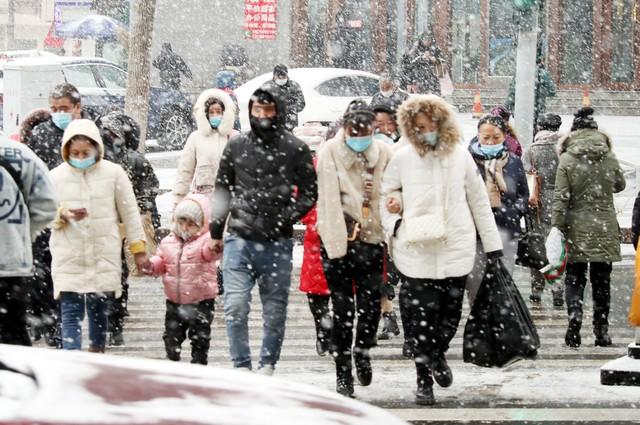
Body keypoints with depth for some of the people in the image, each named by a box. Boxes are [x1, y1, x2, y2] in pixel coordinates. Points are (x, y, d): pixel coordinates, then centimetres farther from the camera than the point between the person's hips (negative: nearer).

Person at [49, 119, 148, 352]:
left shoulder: (113, 173, 2)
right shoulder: (56, 176, 2)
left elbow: (130, 213, 8)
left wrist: (138, 248, 8)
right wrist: (62, 215, -15)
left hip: (104, 256, 0)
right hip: (69, 259, 0)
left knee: (98, 310, 7)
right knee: (70, 313, -7)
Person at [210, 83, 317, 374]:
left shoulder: (296, 150, 1)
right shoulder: (236, 146, 8)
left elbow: (309, 193, 3)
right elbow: (222, 191, 17)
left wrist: (284, 219, -11)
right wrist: (216, 232, 17)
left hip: (277, 243, -1)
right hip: (239, 240, 1)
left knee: (275, 311, 7)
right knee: (235, 307, -9)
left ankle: (267, 366, 22)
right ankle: (242, 368, 1)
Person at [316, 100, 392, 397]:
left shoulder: (384, 153, 1)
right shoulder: (330, 153, -5)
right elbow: (329, 199, -9)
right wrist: (337, 245, -13)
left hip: (371, 239, 2)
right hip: (340, 240, -2)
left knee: (371, 303, -3)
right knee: (342, 309, 0)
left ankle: (362, 350, 27)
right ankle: (342, 373, 10)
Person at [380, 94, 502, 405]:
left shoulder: (460, 156, 5)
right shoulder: (402, 158, 2)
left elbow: (479, 202, 10)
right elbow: (386, 194, 15)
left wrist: (492, 245, 10)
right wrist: (393, 225, -2)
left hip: (455, 250, 1)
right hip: (416, 252, -1)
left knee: (450, 314, 5)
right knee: (421, 319, -2)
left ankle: (438, 355, 35)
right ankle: (424, 380, 11)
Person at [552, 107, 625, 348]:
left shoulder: (567, 160, -8)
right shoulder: (609, 158, 0)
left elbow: (560, 199, -11)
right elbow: (620, 185, 18)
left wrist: (557, 229, -8)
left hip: (577, 230, -2)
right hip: (605, 229, 2)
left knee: (574, 279, 6)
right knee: (602, 281, 11)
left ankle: (574, 315, -16)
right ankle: (602, 331, 12)